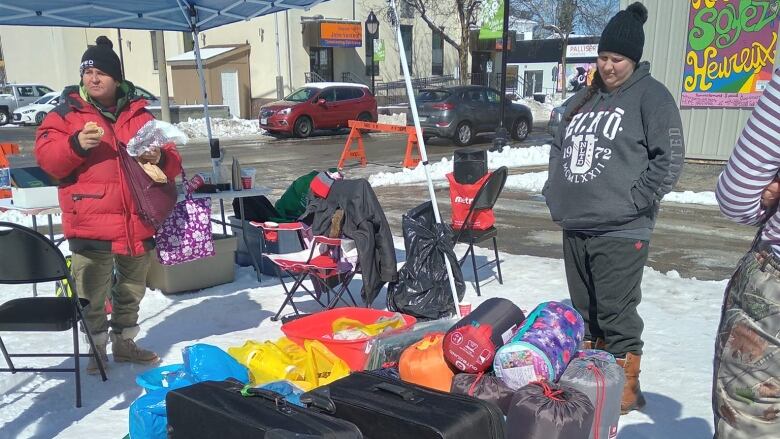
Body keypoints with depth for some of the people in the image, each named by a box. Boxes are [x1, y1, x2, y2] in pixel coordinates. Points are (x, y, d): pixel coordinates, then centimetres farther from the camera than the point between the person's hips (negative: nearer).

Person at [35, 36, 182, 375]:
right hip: (90, 223, -3)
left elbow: (172, 161, 9)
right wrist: (76, 144, -22)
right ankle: (97, 348, 24)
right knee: (91, 295, 3)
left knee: (132, 290, 18)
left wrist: (159, 158, -14)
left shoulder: (139, 115, 9)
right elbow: (46, 158, -6)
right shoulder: (66, 113, 3)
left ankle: (124, 341, 36)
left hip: (137, 222, 3)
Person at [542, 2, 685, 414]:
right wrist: (554, 192, 13)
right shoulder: (585, 97, 16)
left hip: (620, 230, -7)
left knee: (616, 313, -1)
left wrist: (635, 202, -15)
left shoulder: (651, 95, -4)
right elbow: (558, 146, 25)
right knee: (583, 310, 17)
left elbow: (669, 157, -10)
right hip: (574, 226, 7)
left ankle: (625, 386, 15)